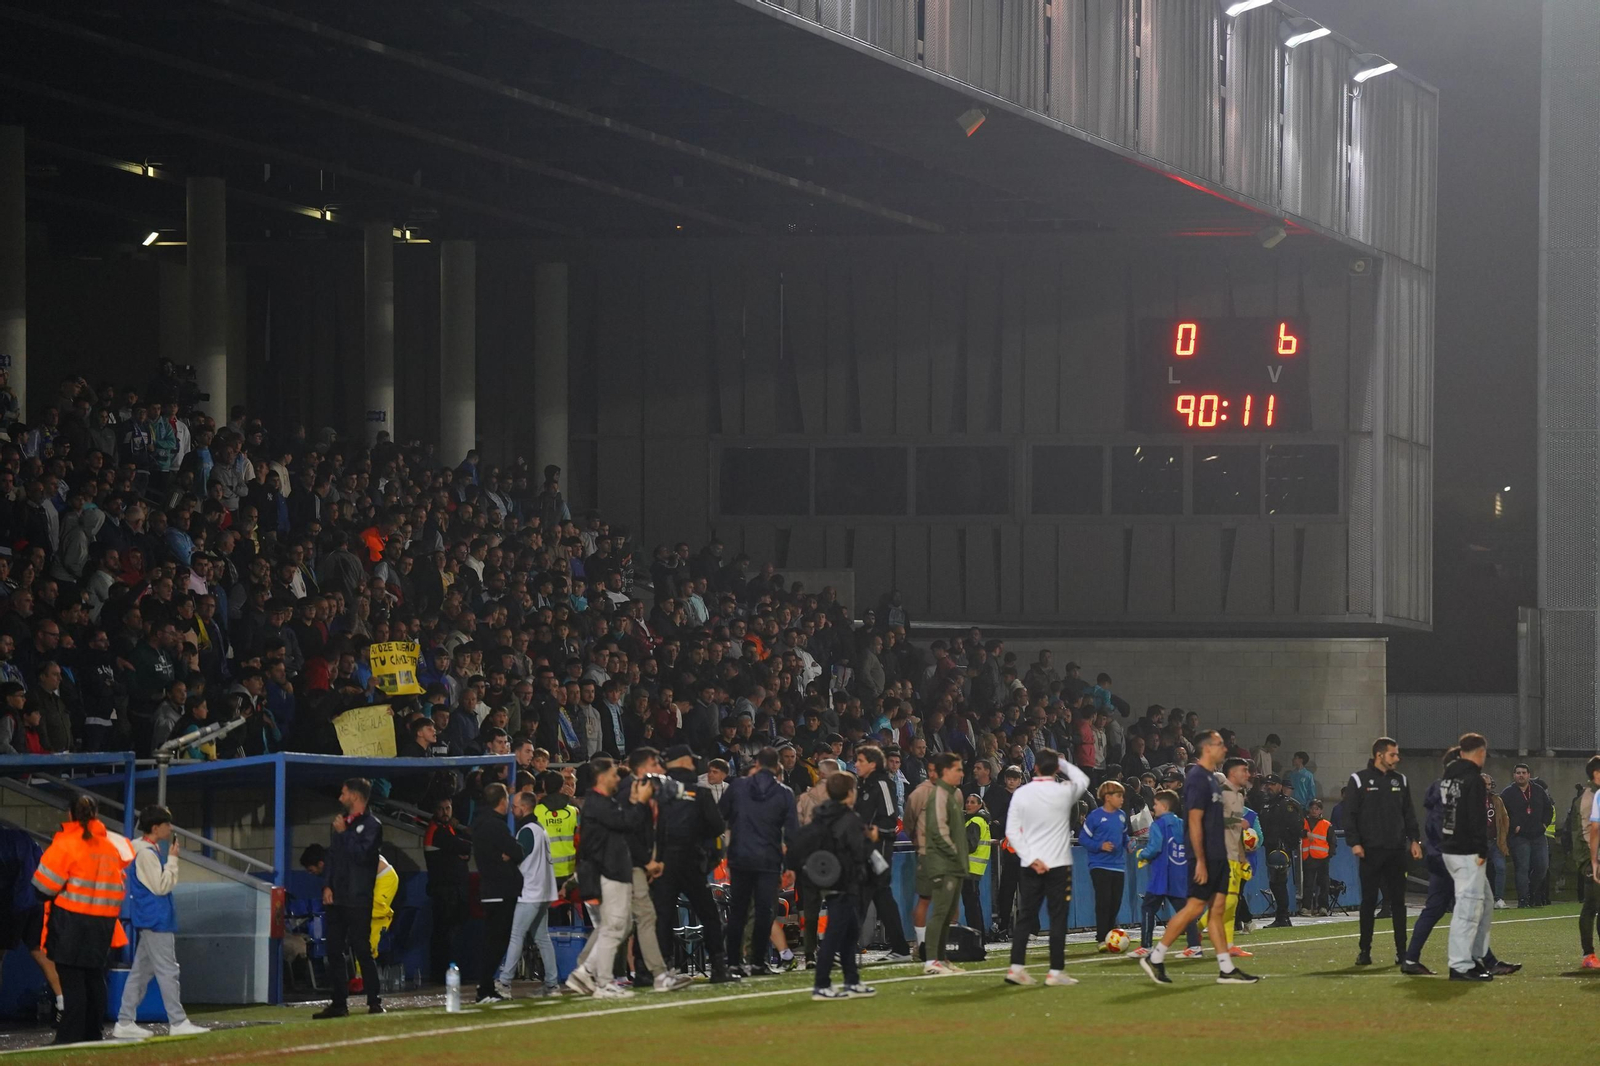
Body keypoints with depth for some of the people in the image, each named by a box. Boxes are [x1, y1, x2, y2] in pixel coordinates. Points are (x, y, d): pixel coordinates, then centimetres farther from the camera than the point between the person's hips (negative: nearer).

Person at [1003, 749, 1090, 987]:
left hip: (1030, 866, 3)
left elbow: (1012, 832, -3)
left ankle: (1016, 967, 2)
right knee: (1058, 918, 3)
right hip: (1059, 864, -3)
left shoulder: (1021, 793, -1)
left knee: (1025, 916, 9)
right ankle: (1056, 972, 1)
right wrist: (1064, 764, 22)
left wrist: (1031, 858, -5)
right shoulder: (1064, 791, -7)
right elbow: (1083, 781, 16)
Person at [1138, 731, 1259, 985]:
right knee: (1195, 907, -7)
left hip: (1218, 856, 9)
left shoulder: (1212, 778, 15)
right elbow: (1195, 821, -19)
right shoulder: (1197, 778, -15)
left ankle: (1227, 969, 7)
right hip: (1206, 857, -9)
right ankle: (1154, 958, 0)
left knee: (1218, 908, 7)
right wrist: (1200, 861, -21)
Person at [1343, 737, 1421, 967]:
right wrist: (1354, 842, -12)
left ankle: (1402, 950, 6)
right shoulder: (1359, 780, -1)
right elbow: (1350, 814, -3)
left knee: (1398, 901, 3)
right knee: (1369, 901, 0)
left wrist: (1414, 839, 6)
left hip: (1396, 850, 3)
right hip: (1371, 850, -3)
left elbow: (1408, 813, 16)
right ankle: (1365, 950, 6)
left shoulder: (1400, 780, 12)